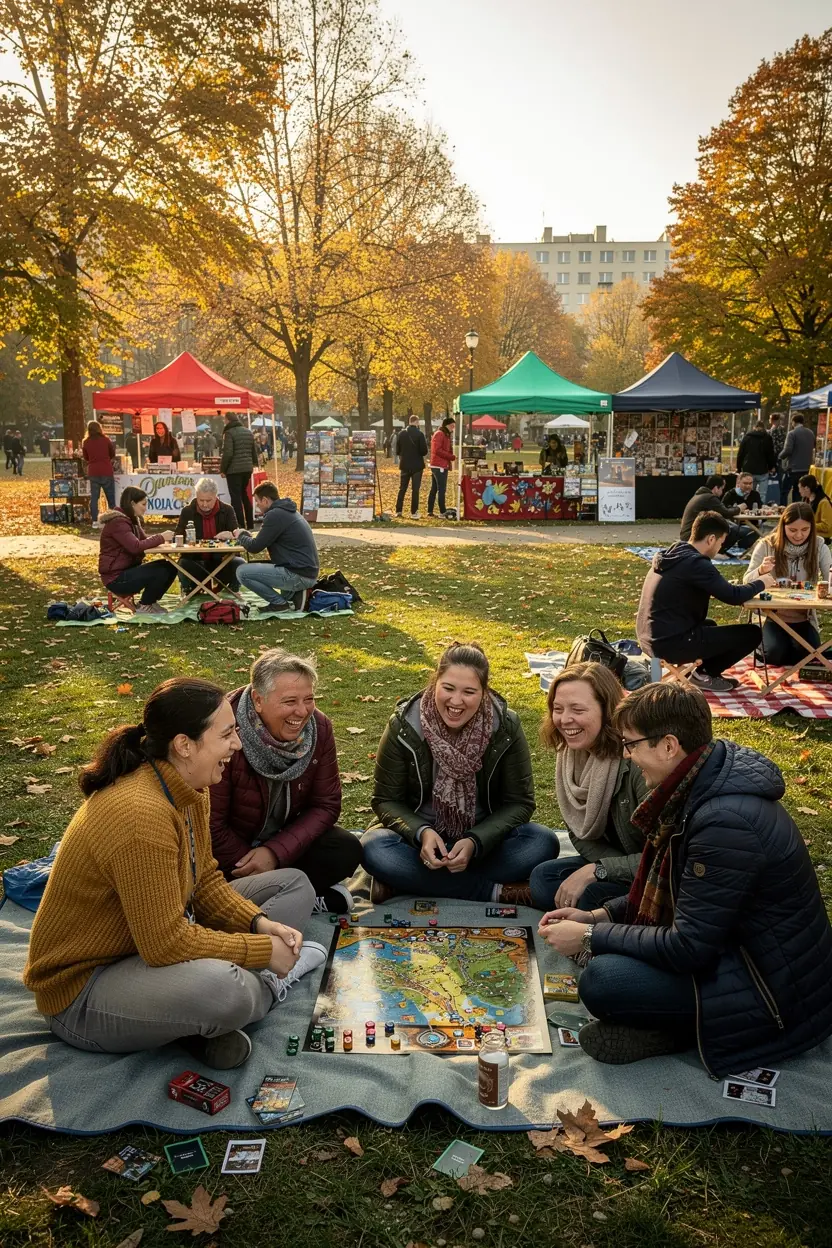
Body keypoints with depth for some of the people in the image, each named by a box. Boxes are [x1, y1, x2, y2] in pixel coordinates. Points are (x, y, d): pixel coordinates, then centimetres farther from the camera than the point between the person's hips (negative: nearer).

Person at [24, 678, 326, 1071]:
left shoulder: (188, 789, -2)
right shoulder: (141, 815, -32)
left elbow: (206, 880, 7)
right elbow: (166, 944, -31)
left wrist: (259, 923, -10)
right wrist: (264, 951, -20)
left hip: (156, 939, 10)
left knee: (295, 885, 9)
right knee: (222, 987, -41)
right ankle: (264, 986, -4)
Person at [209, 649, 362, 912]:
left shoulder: (319, 728, -14)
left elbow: (326, 805, -9)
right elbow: (211, 824, -21)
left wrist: (275, 853, -21)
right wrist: (252, 869, -19)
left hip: (284, 838, 3)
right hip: (229, 847, -3)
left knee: (347, 851, -20)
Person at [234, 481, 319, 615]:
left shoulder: (275, 515, -14)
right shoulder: (287, 511, 17)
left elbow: (254, 547, -10)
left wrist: (240, 536, 9)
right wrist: (246, 535, 19)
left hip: (299, 575, -10)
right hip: (308, 571, 10)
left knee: (242, 572, -10)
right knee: (254, 566, 29)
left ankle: (280, 603, -1)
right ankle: (295, 592, 13)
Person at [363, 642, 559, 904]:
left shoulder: (506, 727, -12)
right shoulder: (404, 726, -14)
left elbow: (519, 803, -8)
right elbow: (386, 800, -7)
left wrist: (475, 842, -24)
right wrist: (421, 833, -28)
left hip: (484, 838, 1)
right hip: (420, 836, -1)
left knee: (543, 843, -26)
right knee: (375, 850, -32)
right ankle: (496, 891, -26)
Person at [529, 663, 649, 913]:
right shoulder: (570, 753, -4)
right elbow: (579, 833, 4)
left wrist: (594, 871, -25)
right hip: (617, 858, 7)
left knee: (590, 895, -28)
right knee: (543, 878, -14)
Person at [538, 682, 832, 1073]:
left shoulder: (726, 822, -31)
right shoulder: (702, 787, 0)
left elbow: (687, 948, -25)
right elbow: (666, 889, 13)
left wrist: (590, 937, -15)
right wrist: (598, 917, 2)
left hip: (775, 990, -10)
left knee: (601, 981, -24)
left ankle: (682, 1032, -2)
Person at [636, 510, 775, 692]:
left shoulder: (672, 555, 12)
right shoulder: (695, 562, -17)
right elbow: (733, 596, -17)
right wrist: (760, 583, 3)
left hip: (650, 638, 10)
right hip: (671, 642, -10)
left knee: (709, 625, 38)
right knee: (752, 634, -3)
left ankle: (703, 671, 20)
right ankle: (704, 674, 9)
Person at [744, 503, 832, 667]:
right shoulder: (766, 545, -9)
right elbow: (747, 582, -8)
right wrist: (761, 571, -31)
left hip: (804, 619, 2)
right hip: (771, 616, -2)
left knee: (807, 655, -20)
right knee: (775, 654, -24)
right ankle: (764, 648, 14)